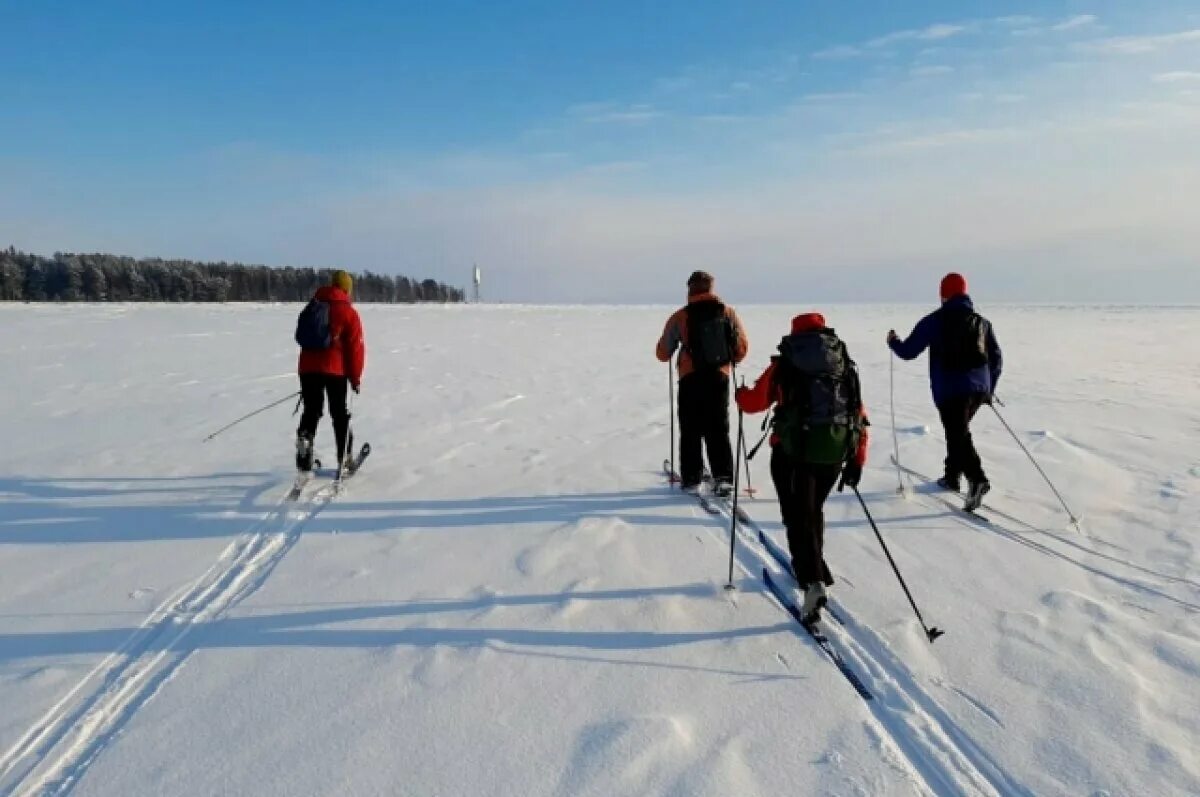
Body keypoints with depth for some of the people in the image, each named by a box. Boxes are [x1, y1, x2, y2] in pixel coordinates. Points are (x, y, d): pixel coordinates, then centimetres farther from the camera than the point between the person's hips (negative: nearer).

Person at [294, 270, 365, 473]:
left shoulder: (312, 306, 13)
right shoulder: (348, 312, -4)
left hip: (308, 368, 4)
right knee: (340, 414, 8)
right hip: (335, 370, -3)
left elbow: (302, 338, 17)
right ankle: (345, 458, 12)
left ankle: (304, 436, -12)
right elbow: (356, 347, -6)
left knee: (311, 411, 13)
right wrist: (355, 377, 1)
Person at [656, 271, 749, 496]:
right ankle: (723, 477, 3)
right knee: (718, 430, 11)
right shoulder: (728, 312, 1)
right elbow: (742, 348, 5)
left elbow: (663, 354, 1)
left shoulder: (680, 317, -5)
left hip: (690, 381, -2)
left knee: (691, 431, 9)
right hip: (719, 378, 2)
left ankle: (691, 479, 9)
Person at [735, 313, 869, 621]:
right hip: (836, 453, 4)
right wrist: (857, 461, 13)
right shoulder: (846, 366, 15)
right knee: (813, 510, 24)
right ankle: (812, 567, 38)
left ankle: (813, 581, -16)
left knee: (798, 515, 0)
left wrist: (740, 394, 34)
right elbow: (860, 416, 10)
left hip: (793, 450, -4)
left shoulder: (784, 364, 6)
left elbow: (755, 402, 11)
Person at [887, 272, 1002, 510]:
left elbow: (908, 351, 0)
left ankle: (977, 479, -27)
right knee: (958, 430, 23)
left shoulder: (935, 320, -2)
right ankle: (952, 476, 33)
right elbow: (996, 360, 16)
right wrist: (988, 389, 27)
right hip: (978, 389, 6)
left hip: (950, 390, -6)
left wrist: (894, 342, 22)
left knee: (958, 435, -8)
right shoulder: (982, 322, 14)